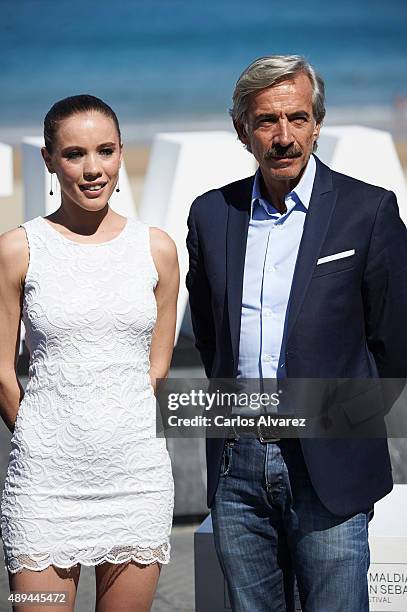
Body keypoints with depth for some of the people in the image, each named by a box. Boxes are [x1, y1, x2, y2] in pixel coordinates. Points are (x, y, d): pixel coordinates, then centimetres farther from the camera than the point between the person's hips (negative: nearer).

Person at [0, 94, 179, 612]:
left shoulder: (156, 248, 6)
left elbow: (156, 368, 12)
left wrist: (109, 438, 10)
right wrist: (43, 444, 10)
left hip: (137, 475, 2)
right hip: (46, 479, -2)